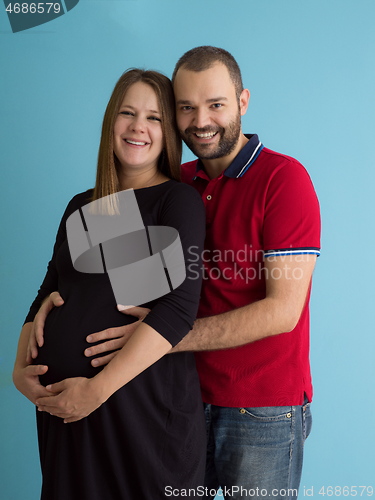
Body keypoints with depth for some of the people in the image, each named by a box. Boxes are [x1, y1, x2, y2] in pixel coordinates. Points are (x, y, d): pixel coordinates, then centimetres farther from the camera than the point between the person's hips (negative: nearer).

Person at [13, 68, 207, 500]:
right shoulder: (81, 207, 11)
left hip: (146, 404, -5)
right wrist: (20, 367, -1)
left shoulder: (179, 200, -7)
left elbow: (178, 307, -17)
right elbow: (48, 295, 14)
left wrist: (97, 388, -21)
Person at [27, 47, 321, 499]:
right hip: (189, 399, 5)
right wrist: (59, 297, -9)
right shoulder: (178, 183, 5)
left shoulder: (283, 178, -13)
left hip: (263, 411, -5)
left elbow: (282, 310, -19)